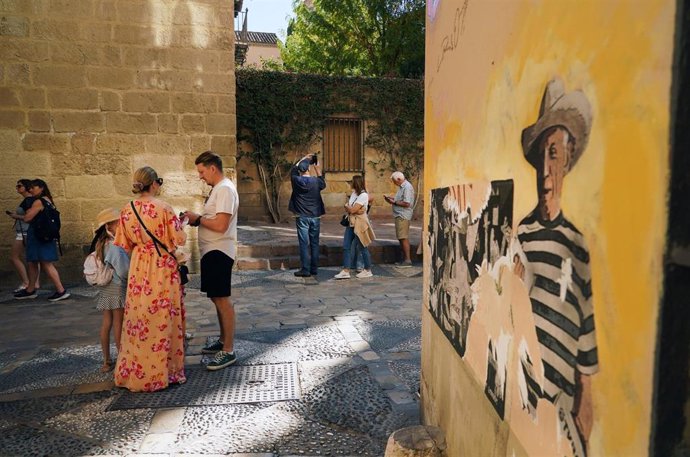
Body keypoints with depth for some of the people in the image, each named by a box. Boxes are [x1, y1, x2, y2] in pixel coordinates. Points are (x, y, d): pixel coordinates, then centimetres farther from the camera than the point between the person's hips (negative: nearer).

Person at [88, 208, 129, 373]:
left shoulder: (101, 243, 8)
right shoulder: (114, 245, -19)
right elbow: (124, 270, -21)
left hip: (105, 289, 8)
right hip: (117, 287, -8)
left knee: (106, 323, 12)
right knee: (118, 324, 1)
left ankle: (106, 360, 20)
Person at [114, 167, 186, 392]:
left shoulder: (127, 210, 2)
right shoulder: (163, 208, -13)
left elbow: (125, 244, 8)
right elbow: (179, 239, -11)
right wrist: (180, 225, 9)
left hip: (139, 268, 5)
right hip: (162, 267, -4)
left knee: (138, 317, 12)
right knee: (162, 317, 4)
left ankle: (136, 371, 23)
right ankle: (163, 371, 14)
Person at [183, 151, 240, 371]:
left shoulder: (225, 189, -16)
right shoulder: (218, 189, 16)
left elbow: (220, 225, -24)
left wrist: (197, 219, -11)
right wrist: (197, 219, 5)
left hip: (219, 252, -10)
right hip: (211, 251, 10)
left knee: (222, 300, -5)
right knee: (218, 299, 17)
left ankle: (228, 351, 2)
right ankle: (223, 340, 31)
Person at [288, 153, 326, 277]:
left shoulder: (296, 180, -6)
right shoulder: (316, 181, -4)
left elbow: (293, 169, 16)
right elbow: (323, 185, 21)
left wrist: (304, 158, 24)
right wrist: (318, 169, 21)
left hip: (302, 217, -2)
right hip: (315, 216, 2)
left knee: (304, 243, 0)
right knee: (314, 243, 9)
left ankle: (305, 270, 0)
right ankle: (314, 268, 15)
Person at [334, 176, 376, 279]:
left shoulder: (363, 195, -14)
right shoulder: (353, 193, 13)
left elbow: (352, 210, -19)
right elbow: (347, 209, 10)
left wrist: (347, 206, 0)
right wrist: (349, 208, -11)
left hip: (360, 224, -8)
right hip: (351, 223, 8)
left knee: (362, 247, 3)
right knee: (346, 246, 1)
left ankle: (368, 270, 17)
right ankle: (346, 271, 2)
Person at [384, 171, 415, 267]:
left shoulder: (407, 187, -16)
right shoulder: (402, 186, 16)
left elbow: (406, 203, -22)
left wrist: (394, 202, -14)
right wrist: (391, 198, 11)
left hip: (403, 216, -10)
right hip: (400, 215, 10)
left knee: (403, 238, -8)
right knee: (401, 238, 14)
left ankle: (408, 260, -3)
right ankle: (404, 259, 22)